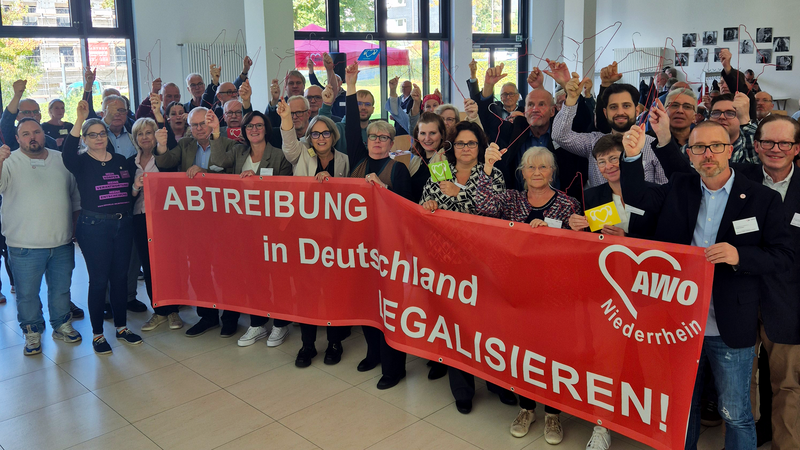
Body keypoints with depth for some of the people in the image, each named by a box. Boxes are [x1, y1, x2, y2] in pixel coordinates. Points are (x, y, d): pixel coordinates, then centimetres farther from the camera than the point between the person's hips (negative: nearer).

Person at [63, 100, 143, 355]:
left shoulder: (120, 160, 11)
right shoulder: (81, 162, -3)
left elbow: (131, 191, 21)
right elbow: (68, 153, -28)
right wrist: (80, 119, -33)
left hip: (123, 224, 4)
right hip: (94, 227, -4)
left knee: (120, 277, 10)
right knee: (98, 280, 0)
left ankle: (122, 327, 24)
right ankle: (97, 334, 13)